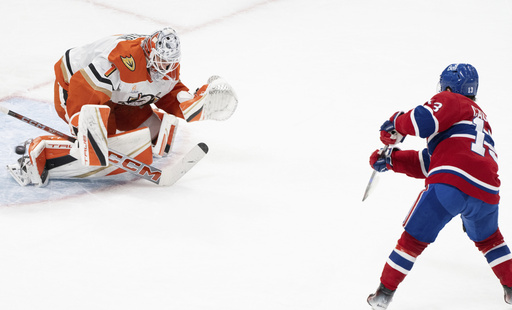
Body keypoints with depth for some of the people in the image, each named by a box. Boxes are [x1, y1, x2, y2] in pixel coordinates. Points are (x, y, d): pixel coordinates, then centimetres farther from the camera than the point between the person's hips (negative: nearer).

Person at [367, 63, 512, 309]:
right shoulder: (481, 117, 35)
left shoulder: (450, 101, 14)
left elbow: (424, 120, -11)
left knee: (414, 238, 9)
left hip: (450, 183, -6)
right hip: (486, 192, 6)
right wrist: (391, 160, 27)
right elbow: (426, 163, 31)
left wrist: (397, 124, 9)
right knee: (488, 239, 33)